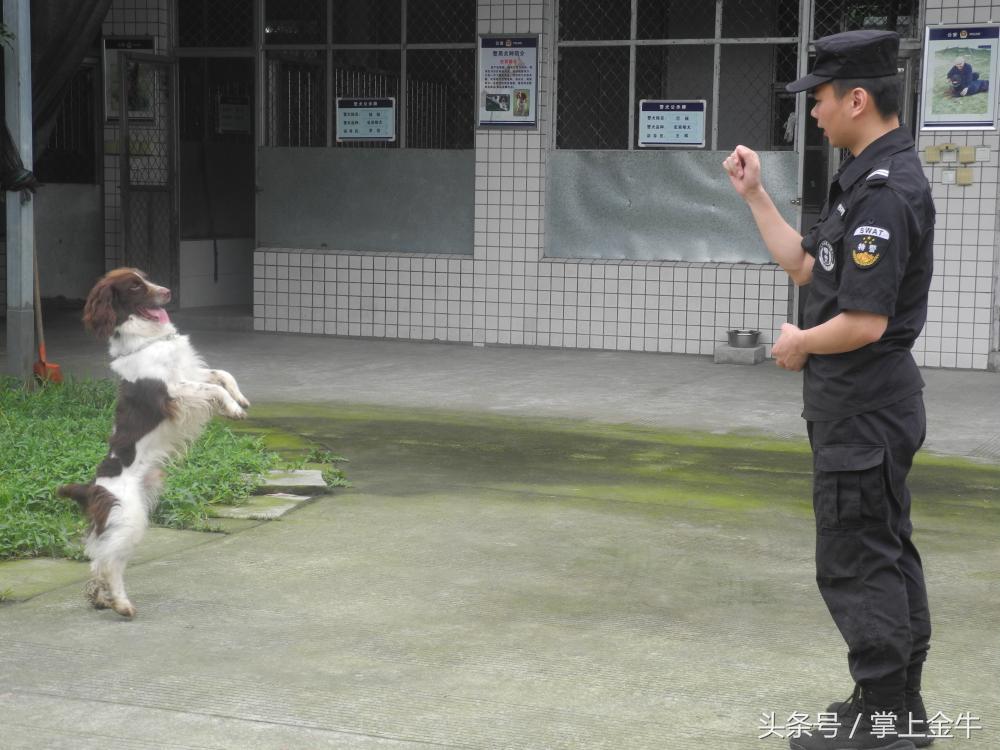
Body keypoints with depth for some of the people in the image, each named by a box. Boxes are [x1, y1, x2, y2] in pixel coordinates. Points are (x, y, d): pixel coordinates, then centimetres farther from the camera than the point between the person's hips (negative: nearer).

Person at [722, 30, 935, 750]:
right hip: (871, 402, 11)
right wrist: (756, 194, 13)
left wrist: (800, 343, -9)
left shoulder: (886, 192, -22)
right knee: (887, 554, 16)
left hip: (862, 407, -11)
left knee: (857, 562, -3)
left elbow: (865, 322, -26)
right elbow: (806, 265, 18)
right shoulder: (867, 178, 11)